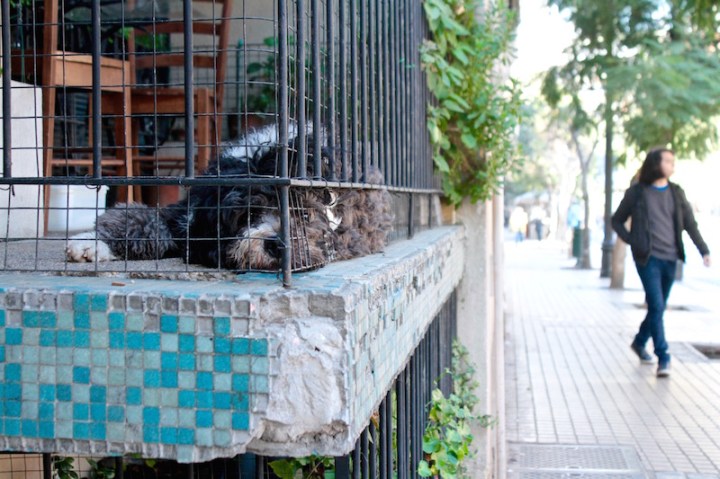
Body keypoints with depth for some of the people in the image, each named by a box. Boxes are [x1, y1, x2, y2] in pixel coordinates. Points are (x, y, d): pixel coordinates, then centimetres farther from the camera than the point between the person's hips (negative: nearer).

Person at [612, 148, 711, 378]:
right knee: (656, 306, -12)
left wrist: (703, 250, -4)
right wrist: (633, 242, -6)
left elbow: (690, 223, 7)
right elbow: (617, 221, 7)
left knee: (658, 307, 12)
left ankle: (639, 342, 34)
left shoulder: (676, 193, 10)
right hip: (648, 258, -4)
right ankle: (663, 358, -9)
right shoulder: (637, 192, 0)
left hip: (670, 259, 4)